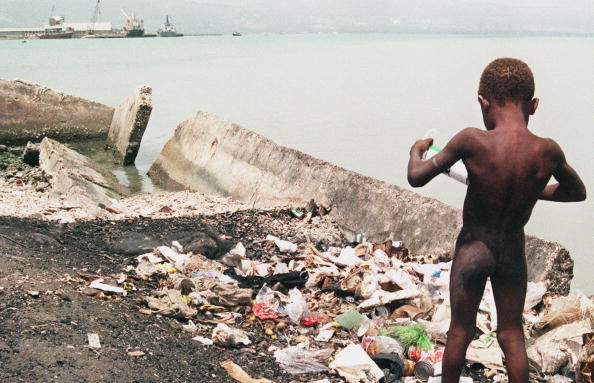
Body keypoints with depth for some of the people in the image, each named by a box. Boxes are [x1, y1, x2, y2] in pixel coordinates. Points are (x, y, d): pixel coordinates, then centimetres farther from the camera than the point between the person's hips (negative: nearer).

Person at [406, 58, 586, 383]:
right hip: (513, 253, 2)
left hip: (472, 250, -2)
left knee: (459, 332, 16)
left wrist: (417, 151, 8)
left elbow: (416, 178, -13)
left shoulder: (472, 142, -22)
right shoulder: (548, 152, -14)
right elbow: (577, 192, 6)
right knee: (512, 336, 17)